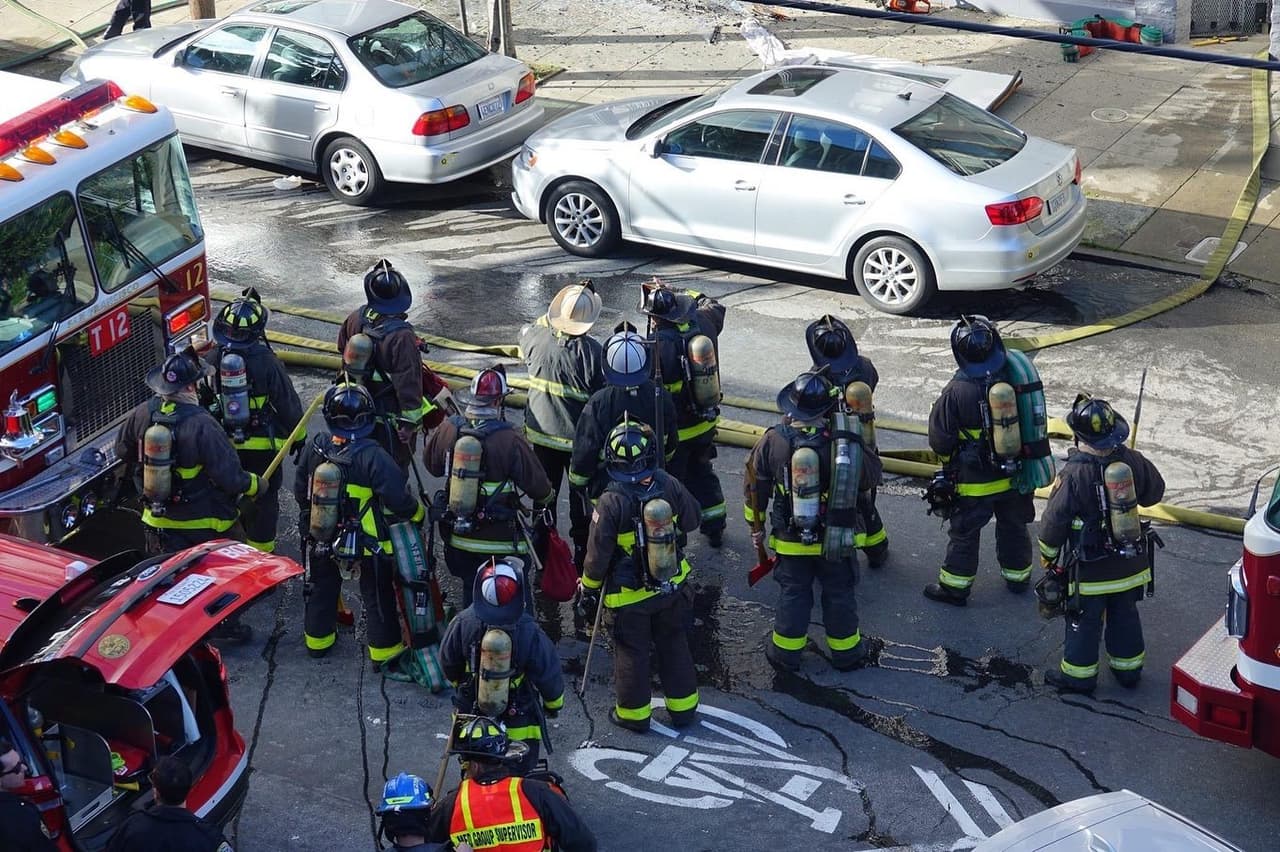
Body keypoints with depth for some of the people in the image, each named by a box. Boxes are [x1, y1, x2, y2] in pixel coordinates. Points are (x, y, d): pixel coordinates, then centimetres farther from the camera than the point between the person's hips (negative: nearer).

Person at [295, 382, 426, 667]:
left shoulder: (316, 447, -11)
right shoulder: (372, 456, -28)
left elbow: (300, 488, 4)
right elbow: (398, 497, -26)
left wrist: (308, 515, 22)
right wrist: (418, 513, -5)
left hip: (321, 537, 5)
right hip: (367, 542, -5)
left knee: (323, 587, 25)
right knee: (378, 595, 12)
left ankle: (317, 638, 40)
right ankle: (384, 650, 20)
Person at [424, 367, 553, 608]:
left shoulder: (448, 429, -6)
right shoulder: (509, 440, -20)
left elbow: (431, 463, 13)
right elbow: (536, 482, -10)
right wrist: (546, 497, 12)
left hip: (458, 536, 5)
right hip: (499, 542, -5)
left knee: (471, 590, 19)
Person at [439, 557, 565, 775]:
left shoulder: (463, 624, -21)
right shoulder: (529, 634, -27)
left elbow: (448, 664, -2)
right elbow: (549, 674, -12)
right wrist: (554, 703, 9)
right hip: (519, 728, -2)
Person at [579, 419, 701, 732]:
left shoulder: (611, 503, -26)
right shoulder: (669, 486, -16)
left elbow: (598, 555, -17)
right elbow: (692, 520, 1)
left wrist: (589, 590, -2)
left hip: (630, 595, -3)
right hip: (672, 587, 4)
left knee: (631, 652, 14)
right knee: (674, 645, 20)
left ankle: (633, 713, 27)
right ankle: (683, 708, 32)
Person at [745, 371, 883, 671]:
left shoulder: (772, 442, -15)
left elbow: (756, 487, -3)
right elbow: (872, 475, -6)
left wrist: (756, 525, 12)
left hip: (791, 539, 1)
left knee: (792, 593, 17)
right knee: (839, 594, 16)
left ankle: (786, 651, 29)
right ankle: (846, 652, 31)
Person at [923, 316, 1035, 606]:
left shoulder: (956, 392, -24)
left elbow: (939, 438, -14)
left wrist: (949, 460, 7)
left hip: (975, 482, -4)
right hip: (1015, 474, 4)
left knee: (964, 532, 12)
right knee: (1013, 526, 23)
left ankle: (955, 587, 23)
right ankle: (1017, 576, 40)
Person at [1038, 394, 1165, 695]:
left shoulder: (1073, 476, -27)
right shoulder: (1132, 461, -13)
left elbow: (1054, 520, -17)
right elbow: (1155, 492, 5)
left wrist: (1048, 553, 0)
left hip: (1091, 568, -5)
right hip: (1130, 564, 5)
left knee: (1084, 621, 12)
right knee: (1125, 614, 22)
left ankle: (1078, 675, 25)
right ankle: (1128, 668, 36)